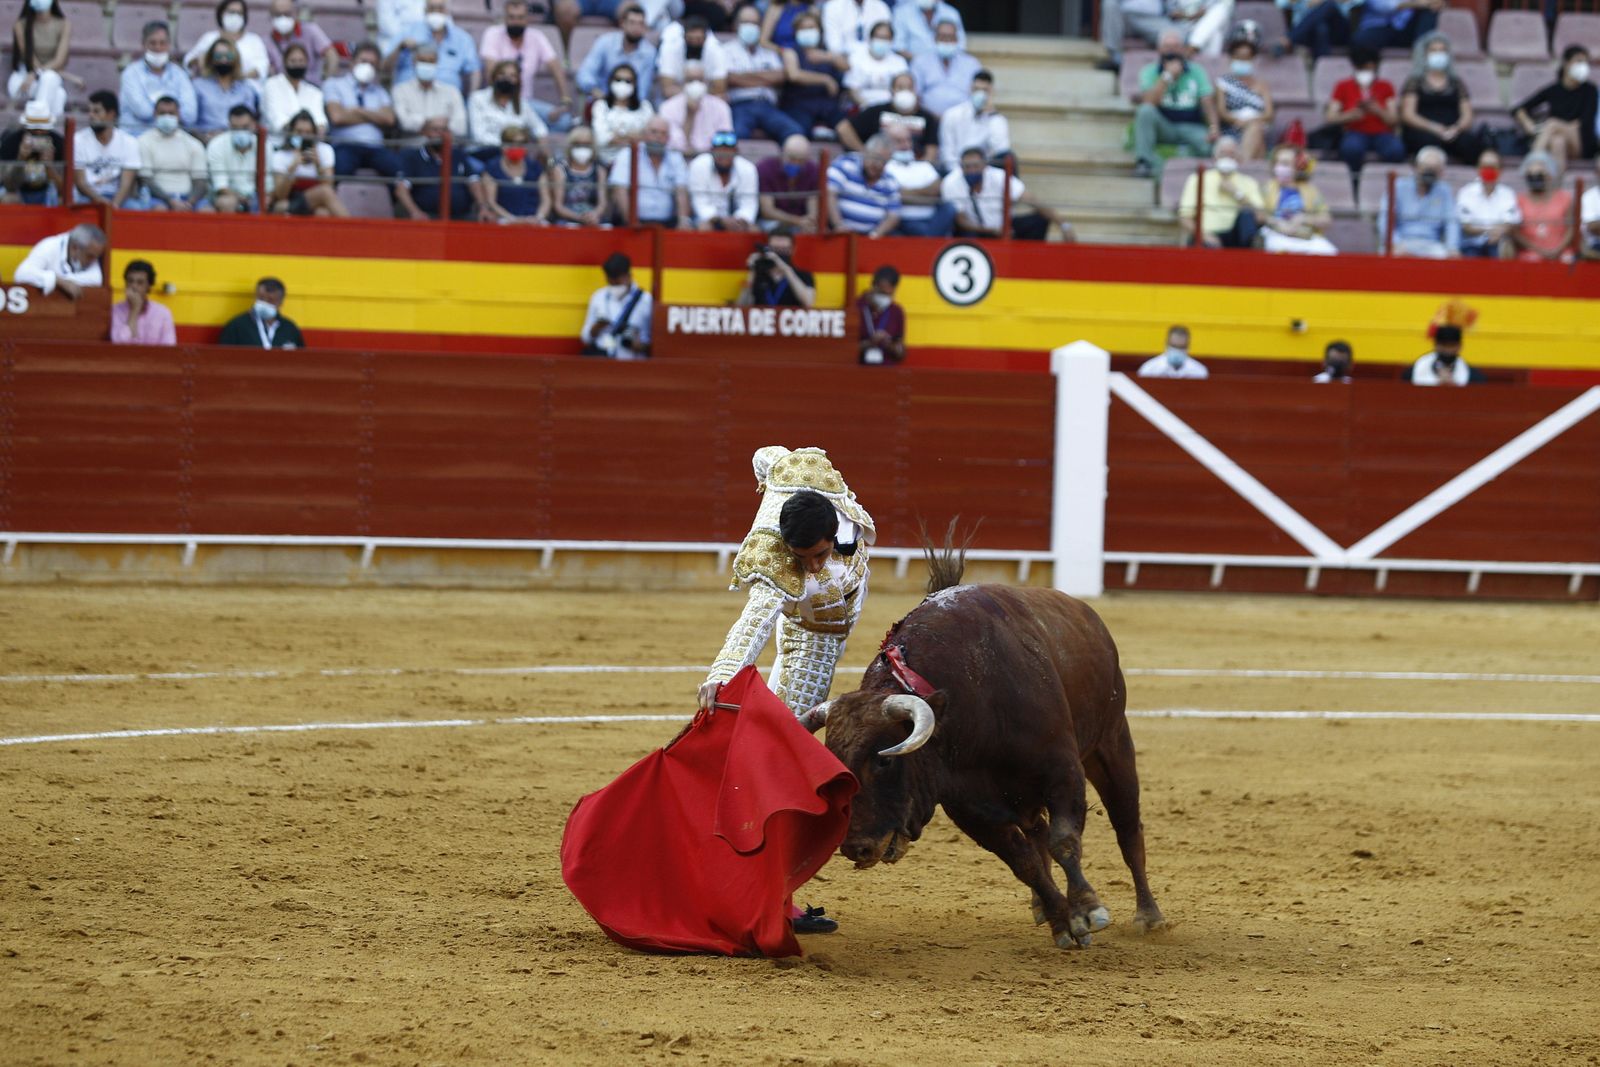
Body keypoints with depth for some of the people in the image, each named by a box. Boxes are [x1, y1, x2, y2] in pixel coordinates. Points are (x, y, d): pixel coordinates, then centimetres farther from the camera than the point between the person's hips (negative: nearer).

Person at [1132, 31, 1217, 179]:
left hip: (1190, 127, -1)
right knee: (1146, 111, -32)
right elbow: (1148, 102, -12)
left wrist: (1213, 126, -20)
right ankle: (1146, 162, -31)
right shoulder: (1150, 72, 6)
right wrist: (1167, 76, -13)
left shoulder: (1196, 71, 10)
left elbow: (1208, 101, -2)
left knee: (1206, 143, -34)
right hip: (1163, 127, 1)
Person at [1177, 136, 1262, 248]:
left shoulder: (1248, 183, 18)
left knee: (1247, 214, -30)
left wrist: (1237, 194, -2)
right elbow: (1184, 217, 5)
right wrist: (1203, 234, -14)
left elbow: (1260, 216, 3)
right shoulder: (1197, 180, 15)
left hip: (1235, 237, 3)